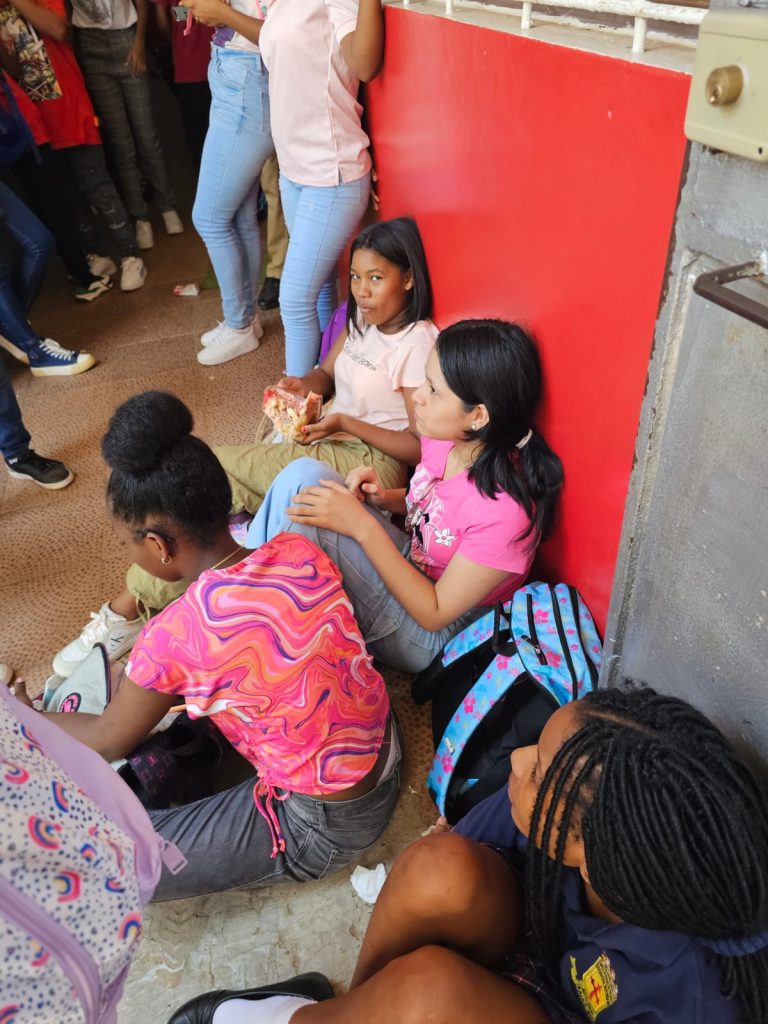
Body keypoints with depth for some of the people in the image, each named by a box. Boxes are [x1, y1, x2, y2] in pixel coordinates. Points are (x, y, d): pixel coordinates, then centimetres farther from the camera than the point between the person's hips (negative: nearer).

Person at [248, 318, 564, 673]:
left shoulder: (505, 509, -32)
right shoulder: (445, 437, -9)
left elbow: (434, 614, -23)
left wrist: (363, 525, -28)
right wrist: (384, 498, -9)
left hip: (433, 637, -7)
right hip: (410, 566, 7)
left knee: (304, 520, -25)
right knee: (304, 474, -10)